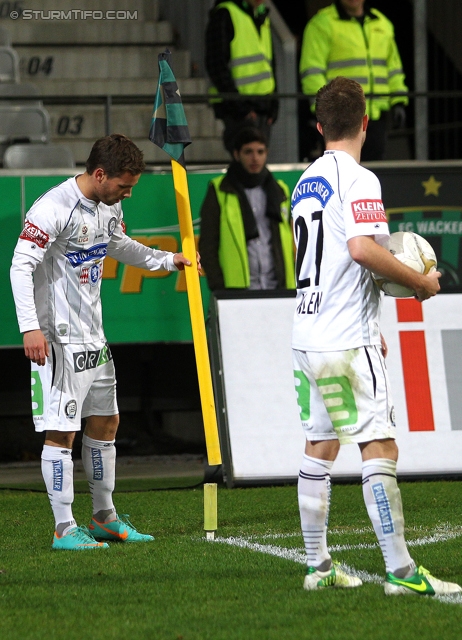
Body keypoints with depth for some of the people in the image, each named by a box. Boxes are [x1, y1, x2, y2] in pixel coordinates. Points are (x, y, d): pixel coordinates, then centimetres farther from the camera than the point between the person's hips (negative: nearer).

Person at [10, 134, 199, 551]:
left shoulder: (110, 207, 9)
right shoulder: (54, 209, -19)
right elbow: (21, 267, -21)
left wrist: (168, 260, 26)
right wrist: (31, 328, -29)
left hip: (93, 335, 9)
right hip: (59, 338, -9)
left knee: (105, 421, 15)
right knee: (61, 430, -6)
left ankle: (105, 517, 27)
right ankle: (64, 529, -2)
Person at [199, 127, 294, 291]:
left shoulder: (279, 192, 17)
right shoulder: (220, 192, 5)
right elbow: (207, 246, 1)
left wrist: (293, 286, 7)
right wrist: (218, 288, -8)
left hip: (276, 289, 3)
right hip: (236, 291, -3)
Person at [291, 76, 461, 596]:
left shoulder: (306, 182, 15)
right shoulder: (357, 179, -11)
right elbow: (362, 248, -26)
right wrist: (419, 282, -13)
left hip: (307, 337, 8)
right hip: (347, 343, -8)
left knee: (320, 447, 13)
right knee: (380, 448, -8)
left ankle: (318, 566, 16)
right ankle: (400, 571, -12)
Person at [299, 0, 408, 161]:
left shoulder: (382, 23, 18)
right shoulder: (323, 24, -1)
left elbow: (393, 68, 24)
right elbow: (312, 73, -8)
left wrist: (398, 102, 13)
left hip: (377, 116, 6)